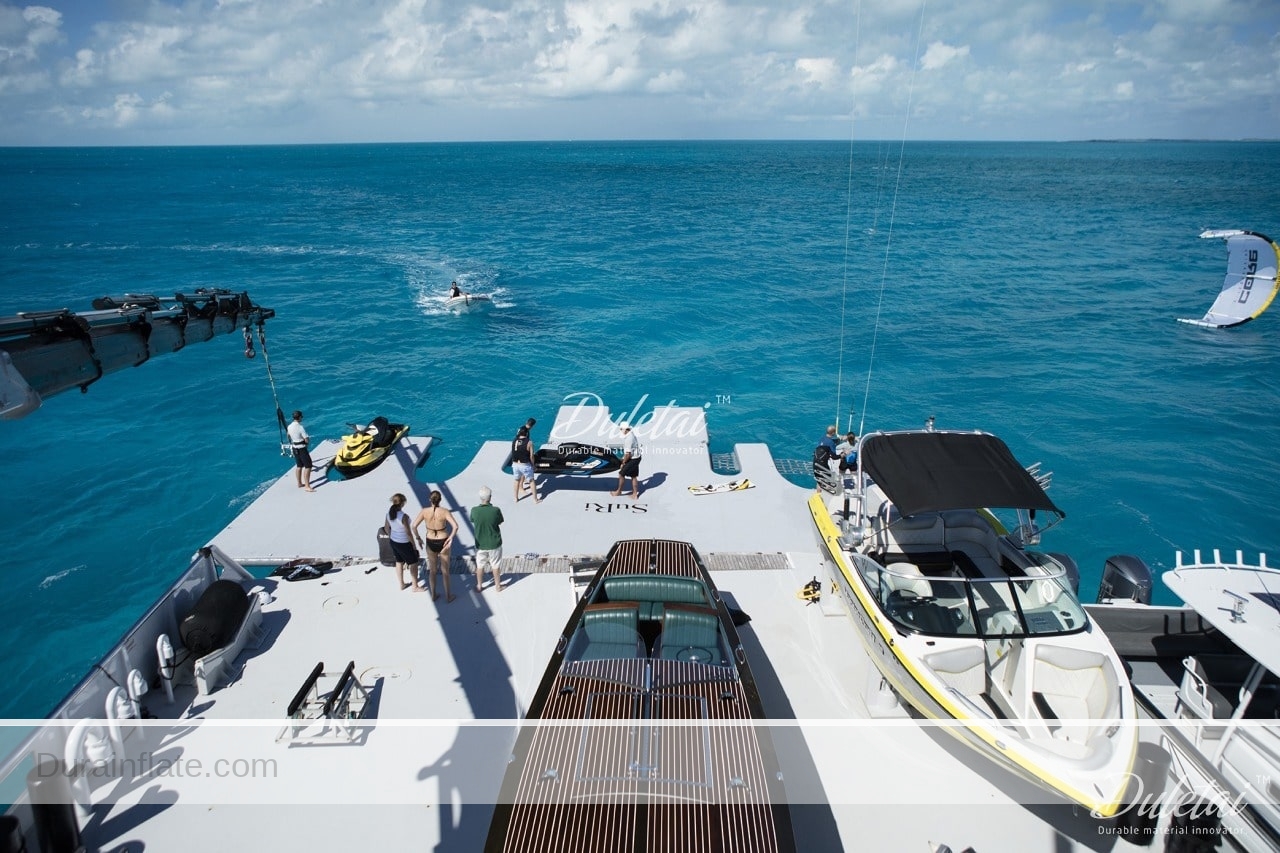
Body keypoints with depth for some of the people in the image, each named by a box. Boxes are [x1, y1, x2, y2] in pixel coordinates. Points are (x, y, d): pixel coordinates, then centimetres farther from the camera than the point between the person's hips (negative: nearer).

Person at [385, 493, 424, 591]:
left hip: (393, 542, 7)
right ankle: (415, 587, 25)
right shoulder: (404, 516, -30)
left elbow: (386, 528, 6)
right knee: (413, 563, 12)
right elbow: (408, 533, -23)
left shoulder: (389, 514, -8)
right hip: (404, 544, -7)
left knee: (399, 562, 25)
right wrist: (414, 545, -10)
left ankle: (402, 584, 41)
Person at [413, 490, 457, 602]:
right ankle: (448, 596, 27)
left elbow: (414, 526, -14)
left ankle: (433, 595, 33)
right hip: (443, 542, -2)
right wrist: (451, 538, -15)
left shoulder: (424, 511, -12)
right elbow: (455, 526, -28)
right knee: (445, 571, 15)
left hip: (430, 543, 2)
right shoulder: (445, 511, -19)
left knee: (432, 570, 21)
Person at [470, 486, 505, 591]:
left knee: (480, 566, 22)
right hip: (494, 543, -1)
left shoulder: (474, 510, -20)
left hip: (480, 543, 1)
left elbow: (473, 523, -2)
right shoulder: (496, 510, -24)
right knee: (495, 566, 19)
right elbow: (500, 523, -7)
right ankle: (497, 586, 35)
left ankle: (479, 586, 38)